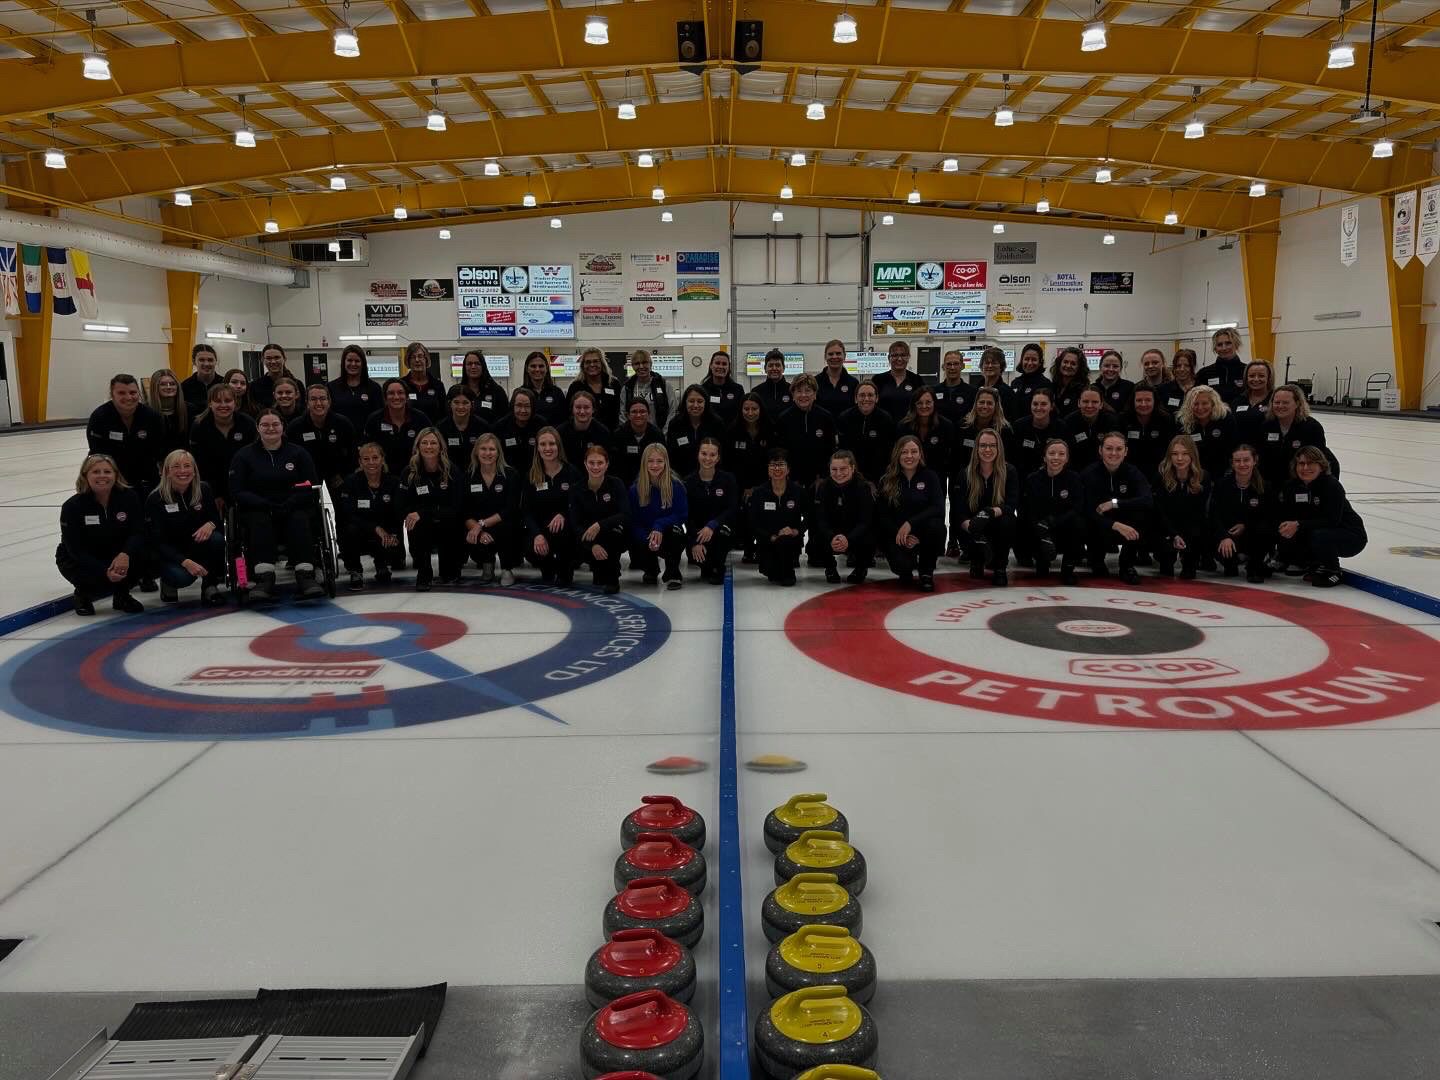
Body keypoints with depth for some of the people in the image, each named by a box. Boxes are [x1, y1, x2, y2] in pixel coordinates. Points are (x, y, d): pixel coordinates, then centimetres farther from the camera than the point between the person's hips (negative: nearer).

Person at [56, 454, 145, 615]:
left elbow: (138, 532, -18)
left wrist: (126, 554, -40)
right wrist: (104, 572, -35)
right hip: (77, 560, -3)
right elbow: (76, 549, -22)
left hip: (117, 555, 3)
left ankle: (121, 595, 0)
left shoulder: (129, 497, -13)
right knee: (104, 580, -33)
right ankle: (83, 594, 5)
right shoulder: (72, 506, -20)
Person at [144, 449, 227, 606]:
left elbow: (219, 522, 0)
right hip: (171, 553, -3)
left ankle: (210, 587, -10)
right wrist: (185, 562, -34)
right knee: (182, 577, -35)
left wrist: (210, 524, -27)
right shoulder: (155, 499, -16)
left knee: (217, 539, -30)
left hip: (198, 546, 3)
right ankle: (168, 582, 4)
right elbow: (156, 541, -19)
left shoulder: (204, 490, -6)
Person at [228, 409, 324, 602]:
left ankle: (305, 576, -43)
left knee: (299, 520, -33)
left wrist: (288, 505, -16)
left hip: (292, 510, 0)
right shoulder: (244, 456, 8)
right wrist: (266, 505, -18)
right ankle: (264, 578, -46)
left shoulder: (298, 453, 9)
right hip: (257, 510, 0)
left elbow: (311, 487, 2)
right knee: (260, 522, -34)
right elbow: (237, 491, -1)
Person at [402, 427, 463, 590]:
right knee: (417, 528, -30)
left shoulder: (452, 471, -10)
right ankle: (424, 574, -9)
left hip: (448, 527, 1)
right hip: (422, 529, -1)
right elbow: (406, 506, -4)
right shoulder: (410, 472, -6)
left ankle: (450, 572, 8)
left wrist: (422, 513, -27)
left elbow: (455, 508, -16)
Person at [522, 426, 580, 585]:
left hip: (565, 526, -2)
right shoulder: (531, 476, 2)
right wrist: (537, 534, -20)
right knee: (532, 552, -27)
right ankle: (547, 568, 13)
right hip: (539, 527, 2)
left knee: (561, 531, -36)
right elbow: (526, 510, -2)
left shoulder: (572, 472, -5)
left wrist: (563, 515, -26)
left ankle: (565, 570, -5)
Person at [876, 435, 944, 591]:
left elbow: (938, 508, -14)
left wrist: (910, 523, -26)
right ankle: (906, 572, 12)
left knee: (936, 526, -34)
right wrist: (901, 534, -18)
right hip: (897, 535, -1)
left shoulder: (930, 476, 0)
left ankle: (926, 572, -8)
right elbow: (882, 515, -2)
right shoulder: (887, 481, 0)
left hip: (923, 532, 1)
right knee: (902, 565, -32)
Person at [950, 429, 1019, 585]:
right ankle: (977, 561, 8)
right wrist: (971, 526, -38)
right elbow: (959, 512, -16)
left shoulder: (1009, 472, -10)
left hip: (998, 530, 0)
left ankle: (1000, 568, -8)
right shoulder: (965, 475, -9)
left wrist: (991, 513, -40)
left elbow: (1011, 505, -19)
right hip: (975, 529, 0)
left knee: (1006, 522, -34)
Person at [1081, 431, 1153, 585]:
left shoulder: (1132, 472, -9)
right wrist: (1116, 525, -42)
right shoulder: (1089, 474, -16)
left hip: (1124, 525, 2)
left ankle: (1127, 566, -10)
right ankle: (1096, 561, 2)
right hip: (1098, 525, -2)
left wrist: (1114, 503, -32)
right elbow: (1089, 512, -26)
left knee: (1142, 512, -27)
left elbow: (1148, 501, -26)